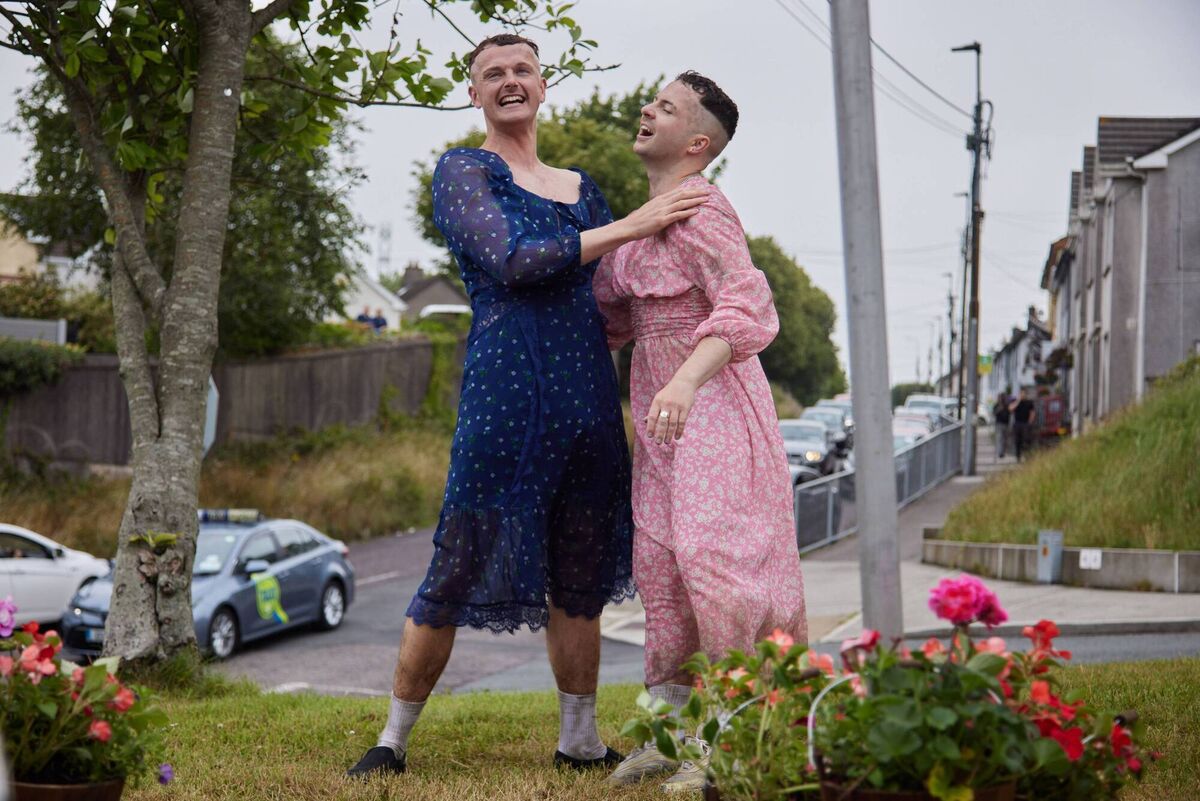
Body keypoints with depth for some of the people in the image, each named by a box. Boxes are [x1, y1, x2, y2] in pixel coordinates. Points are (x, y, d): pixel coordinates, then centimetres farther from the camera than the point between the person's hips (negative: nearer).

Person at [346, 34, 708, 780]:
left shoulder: (580, 187, 19)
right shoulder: (463, 171, 1)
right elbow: (511, 261, -14)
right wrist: (631, 226, -15)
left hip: (588, 395, 6)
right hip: (507, 389, -6)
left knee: (580, 576, 11)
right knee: (459, 571, -4)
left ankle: (580, 740, 22)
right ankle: (395, 739, 8)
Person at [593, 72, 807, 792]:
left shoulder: (703, 212, -14)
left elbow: (749, 309, -28)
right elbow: (613, 313, 27)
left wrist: (688, 379, -42)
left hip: (712, 401, -9)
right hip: (662, 410, 9)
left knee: (710, 552, -16)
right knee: (660, 560, 6)